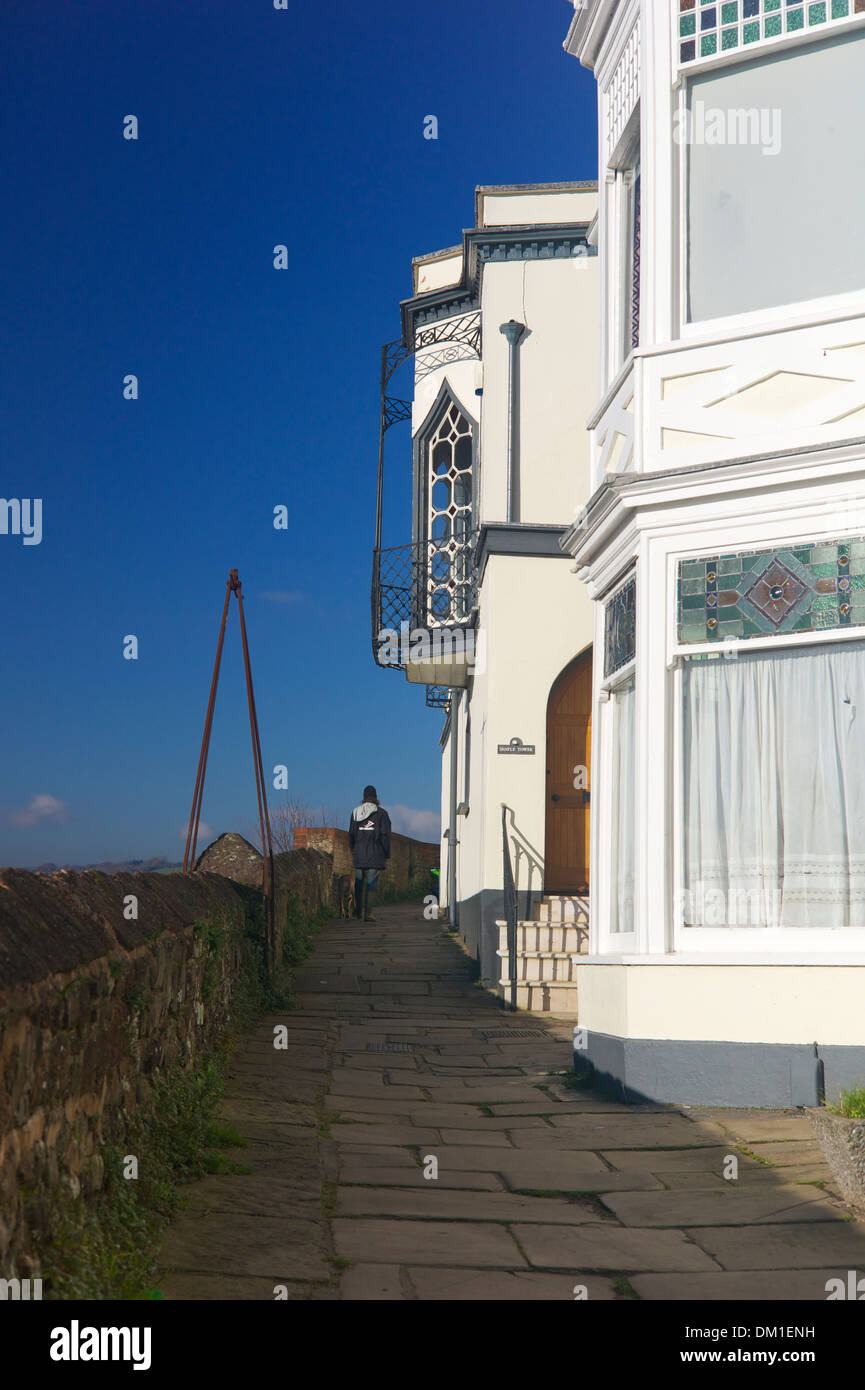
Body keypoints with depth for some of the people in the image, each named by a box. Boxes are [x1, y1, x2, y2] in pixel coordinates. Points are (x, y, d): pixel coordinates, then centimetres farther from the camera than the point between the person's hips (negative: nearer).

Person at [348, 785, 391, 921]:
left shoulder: (356, 812, 7)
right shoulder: (381, 813, -4)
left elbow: (351, 834, 8)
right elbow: (385, 835, -6)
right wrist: (387, 854, 1)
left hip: (359, 854, 3)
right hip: (375, 854, -3)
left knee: (359, 882, 16)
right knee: (371, 883, -2)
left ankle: (358, 909, 23)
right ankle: (367, 913, -7)